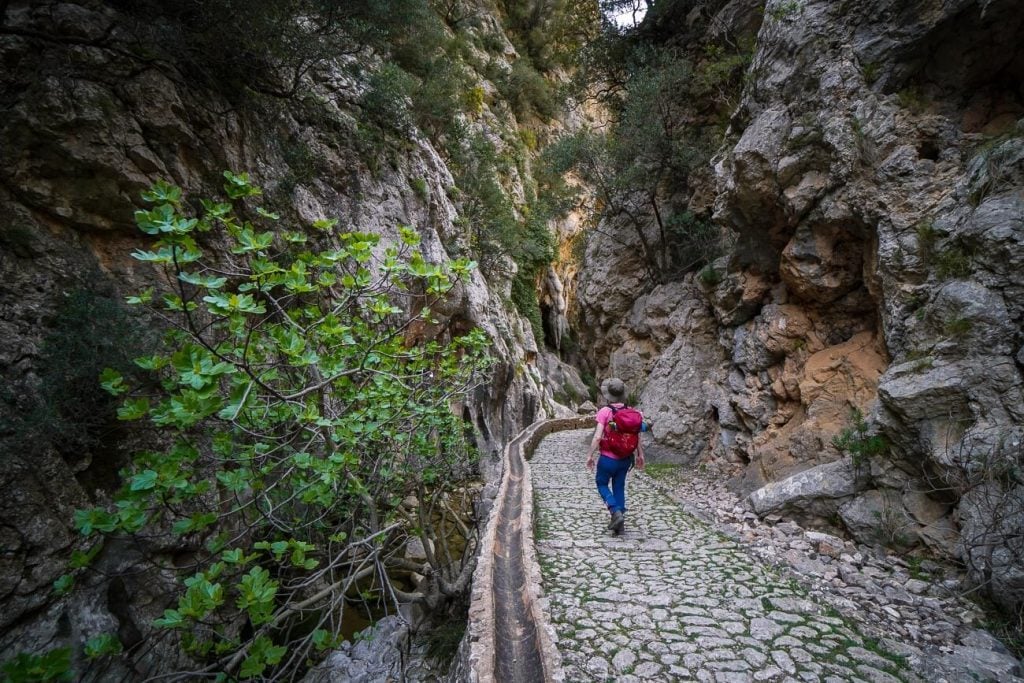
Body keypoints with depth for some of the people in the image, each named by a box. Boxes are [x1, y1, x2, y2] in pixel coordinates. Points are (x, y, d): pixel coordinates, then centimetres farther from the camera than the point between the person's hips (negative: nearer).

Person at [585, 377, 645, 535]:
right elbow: (637, 436, 2)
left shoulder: (604, 412, -16)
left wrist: (589, 455, -9)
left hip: (608, 458, -4)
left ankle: (616, 512, 0)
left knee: (601, 483, 19)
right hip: (625, 458, 4)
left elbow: (597, 437, -19)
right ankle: (619, 524, 24)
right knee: (619, 487, 19)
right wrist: (640, 455, 13)